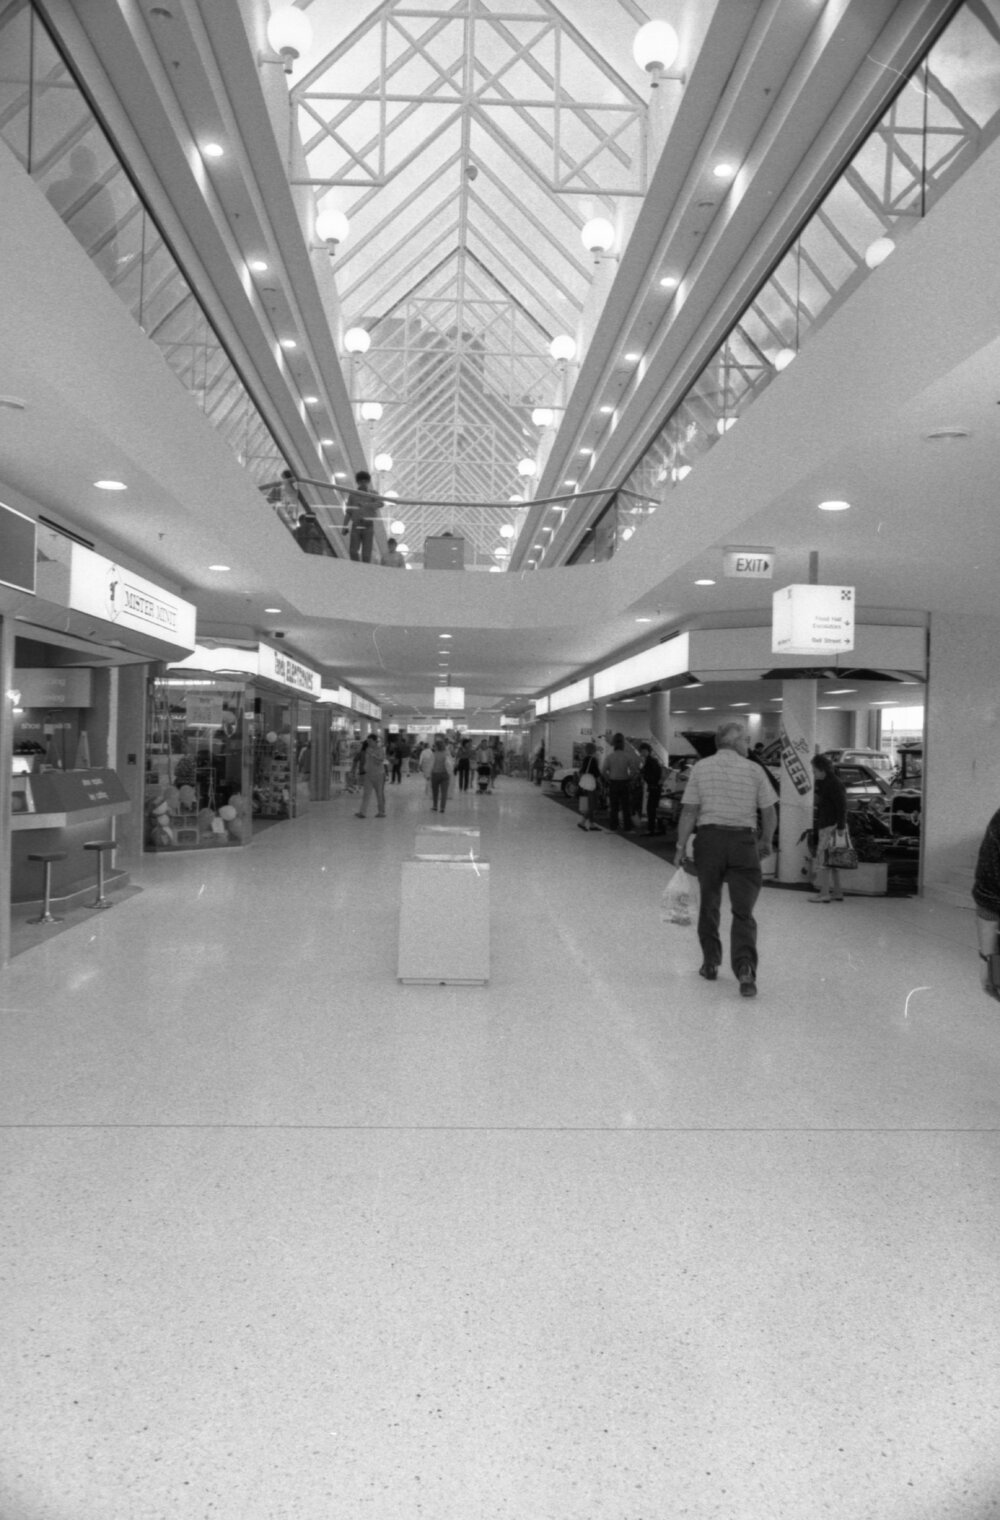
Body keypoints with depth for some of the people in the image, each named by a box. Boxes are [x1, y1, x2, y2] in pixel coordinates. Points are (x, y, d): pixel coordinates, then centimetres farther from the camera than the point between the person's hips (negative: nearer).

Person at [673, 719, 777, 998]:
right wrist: (766, 841, 19)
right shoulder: (754, 770, 1)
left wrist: (681, 846, 2)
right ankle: (745, 969, -13)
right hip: (743, 842, -1)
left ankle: (711, 964, 25)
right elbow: (769, 813, 3)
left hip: (709, 839, 1)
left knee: (709, 904, 16)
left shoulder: (701, 768, 2)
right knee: (743, 912, 2)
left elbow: (689, 811, -2)